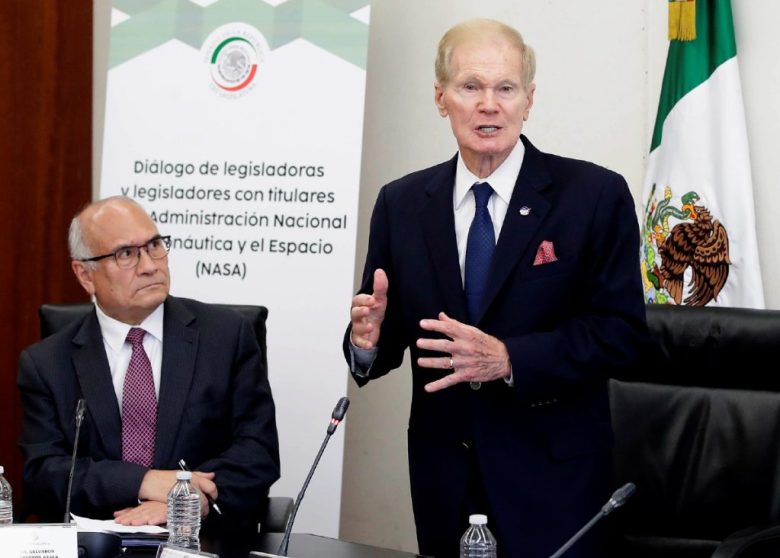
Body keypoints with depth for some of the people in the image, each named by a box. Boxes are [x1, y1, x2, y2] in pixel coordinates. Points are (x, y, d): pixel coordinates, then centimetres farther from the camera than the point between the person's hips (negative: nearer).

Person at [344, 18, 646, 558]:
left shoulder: (596, 195, -6)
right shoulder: (401, 204, 5)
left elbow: (620, 331, -10)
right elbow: (389, 332, 7)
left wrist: (508, 359, -23)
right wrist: (368, 341, -16)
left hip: (552, 476, -3)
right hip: (442, 475, 3)